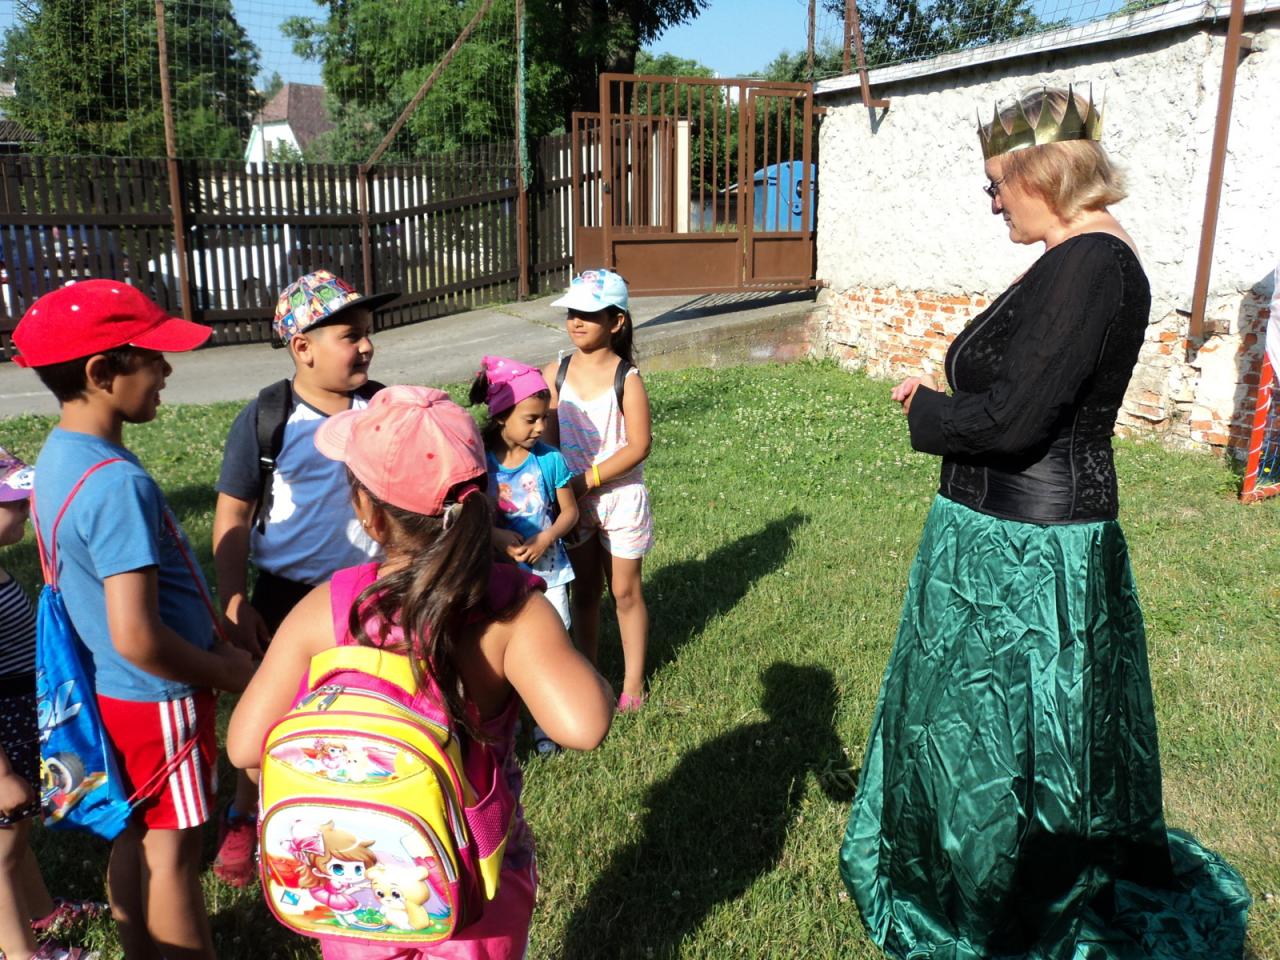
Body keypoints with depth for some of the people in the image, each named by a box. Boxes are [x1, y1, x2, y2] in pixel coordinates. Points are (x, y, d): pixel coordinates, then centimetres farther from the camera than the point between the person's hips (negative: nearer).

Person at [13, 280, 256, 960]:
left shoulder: (57, 455, 1)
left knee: (134, 839, 22)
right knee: (172, 853, 9)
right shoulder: (118, 483, -29)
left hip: (110, 691, 9)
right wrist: (225, 673, -14)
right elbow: (137, 640, -32)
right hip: (158, 700, -9)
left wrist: (207, 646, 11)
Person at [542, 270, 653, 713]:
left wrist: (588, 479, -19)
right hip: (573, 499, 3)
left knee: (625, 592, 10)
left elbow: (638, 446, -16)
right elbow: (547, 437, 0)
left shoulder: (627, 378, -13)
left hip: (620, 497, -3)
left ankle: (633, 680, 26)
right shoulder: (555, 374, -3)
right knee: (584, 591, 15)